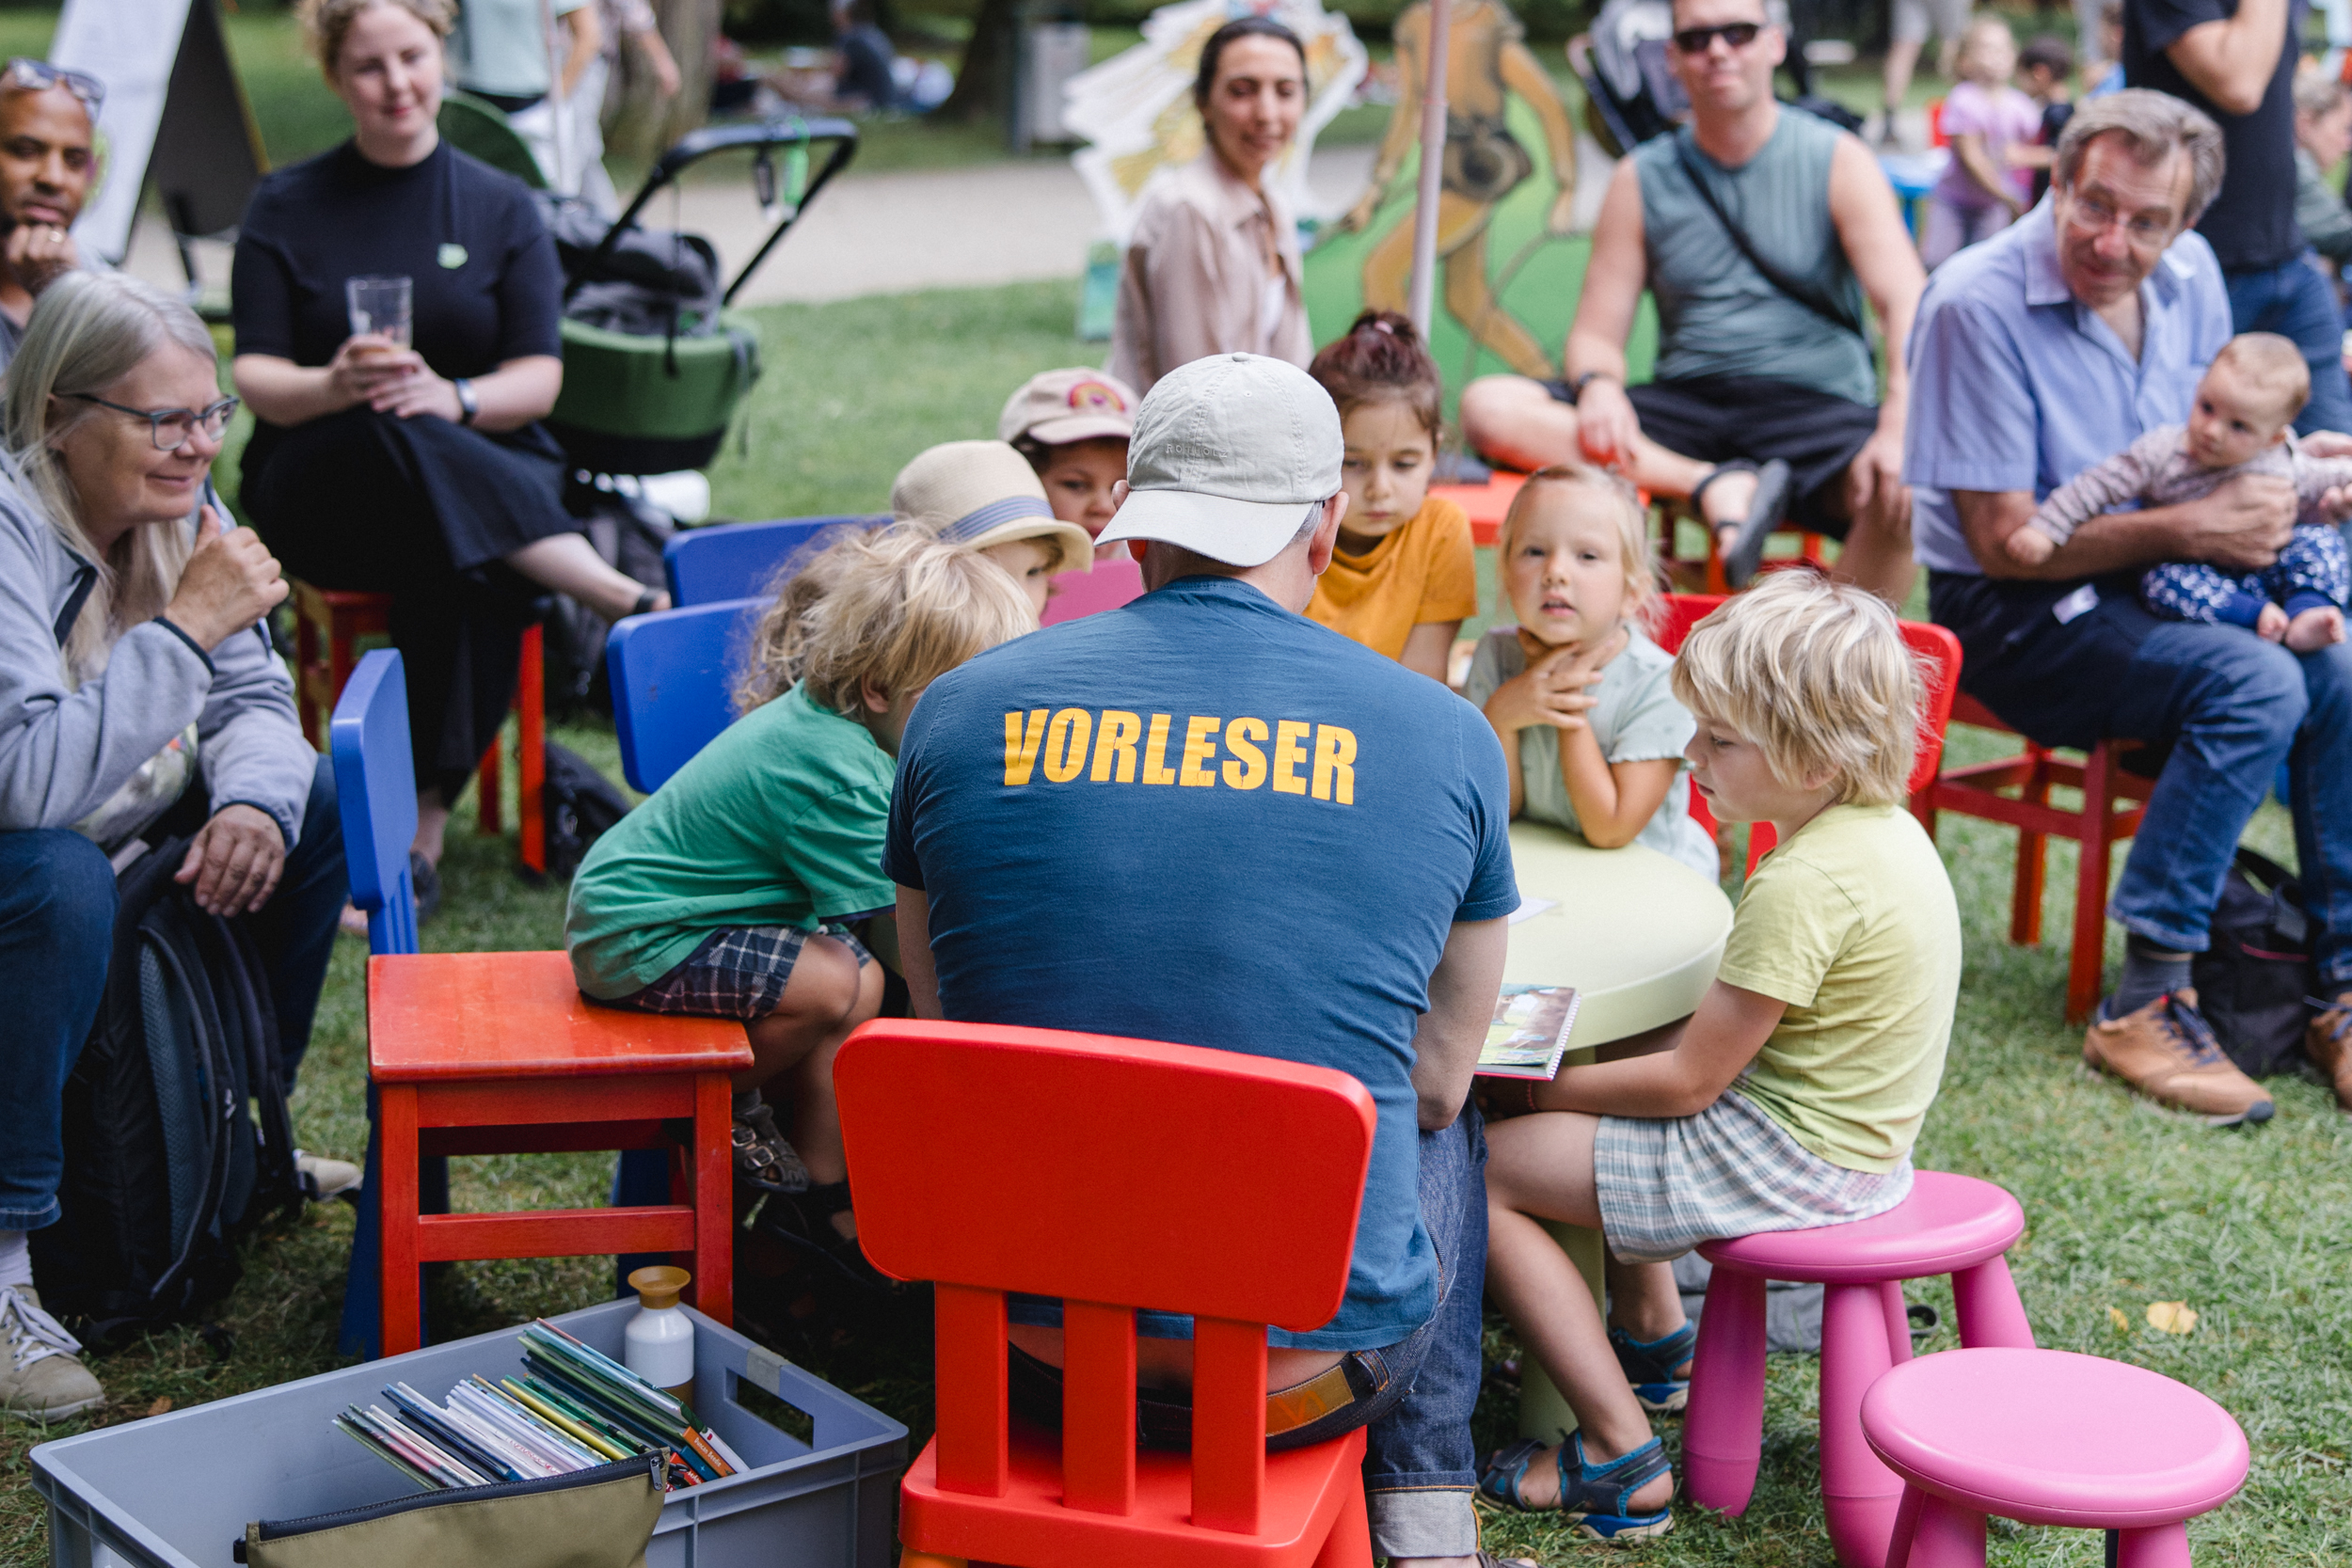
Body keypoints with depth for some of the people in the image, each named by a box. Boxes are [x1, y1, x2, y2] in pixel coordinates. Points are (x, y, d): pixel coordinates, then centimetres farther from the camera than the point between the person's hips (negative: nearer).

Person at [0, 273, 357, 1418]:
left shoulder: (175, 504, -4)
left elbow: (251, 702, 0)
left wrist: (252, 805, -22)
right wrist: (187, 626, -34)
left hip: (119, 830, 8)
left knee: (318, 799, 1)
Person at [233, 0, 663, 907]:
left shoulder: (501, 207, 10)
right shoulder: (285, 210, 9)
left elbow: (540, 378, 2)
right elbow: (254, 379, 0)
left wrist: (453, 397, -20)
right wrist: (333, 387, -22)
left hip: (485, 474, 1)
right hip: (318, 490, -1)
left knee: (474, 572, -36)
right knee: (393, 437, -38)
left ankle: (421, 829, -35)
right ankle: (625, 599, -41)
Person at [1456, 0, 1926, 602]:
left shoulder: (1837, 161, 3)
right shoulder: (1642, 179, 11)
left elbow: (1907, 307, -9)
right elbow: (1597, 332, 11)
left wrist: (1899, 427, -29)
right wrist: (1599, 386, -16)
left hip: (1817, 408, -3)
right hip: (1685, 406, 3)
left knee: (1903, 488, -39)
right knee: (1488, 406, -20)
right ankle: (1715, 486, -28)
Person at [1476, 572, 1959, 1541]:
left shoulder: (1804, 883, -28)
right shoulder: (1885, 827, 2)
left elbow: (1689, 1081, -22)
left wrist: (1546, 1089, -9)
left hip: (1791, 1160, -10)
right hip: (1847, 1130, 10)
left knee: (1486, 1169, -8)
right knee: (1595, 1106, 28)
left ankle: (1621, 1458, -5)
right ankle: (1652, 1338, 38)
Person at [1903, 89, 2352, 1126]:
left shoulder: (2189, 276, 2)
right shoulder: (1977, 303, -19)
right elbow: (2005, 542, -18)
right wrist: (2192, 532, -21)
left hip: (2152, 588, 7)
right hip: (2012, 615, -7)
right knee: (2255, 683, -27)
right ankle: (2144, 1007, -24)